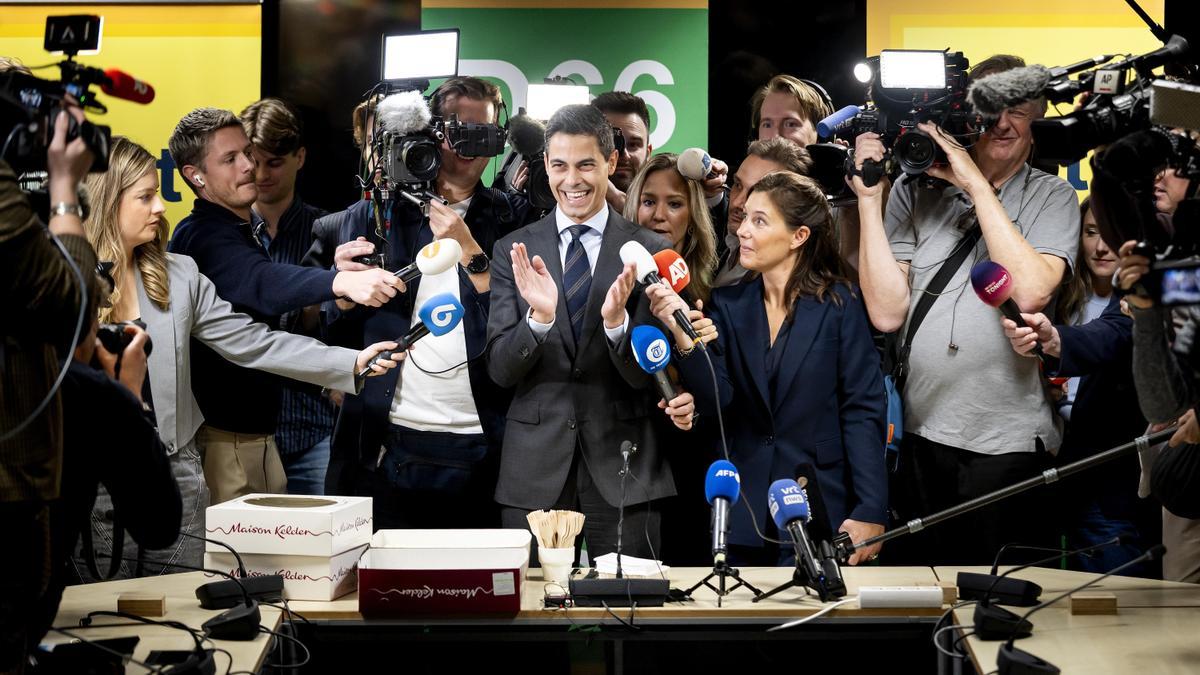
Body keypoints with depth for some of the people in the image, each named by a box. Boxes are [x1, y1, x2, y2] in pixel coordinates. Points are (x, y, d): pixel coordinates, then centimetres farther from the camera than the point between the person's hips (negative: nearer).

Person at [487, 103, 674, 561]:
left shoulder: (647, 251, 0)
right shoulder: (513, 252, 4)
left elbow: (649, 376, -3)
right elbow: (500, 370, -2)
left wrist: (617, 321, -23)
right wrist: (539, 317, -20)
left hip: (622, 470, -1)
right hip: (535, 469, 1)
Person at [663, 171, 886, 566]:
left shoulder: (839, 304, -4)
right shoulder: (728, 305, 6)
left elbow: (863, 410, -6)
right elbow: (715, 402, -4)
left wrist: (869, 513, -12)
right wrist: (684, 336, -20)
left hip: (819, 514, -3)